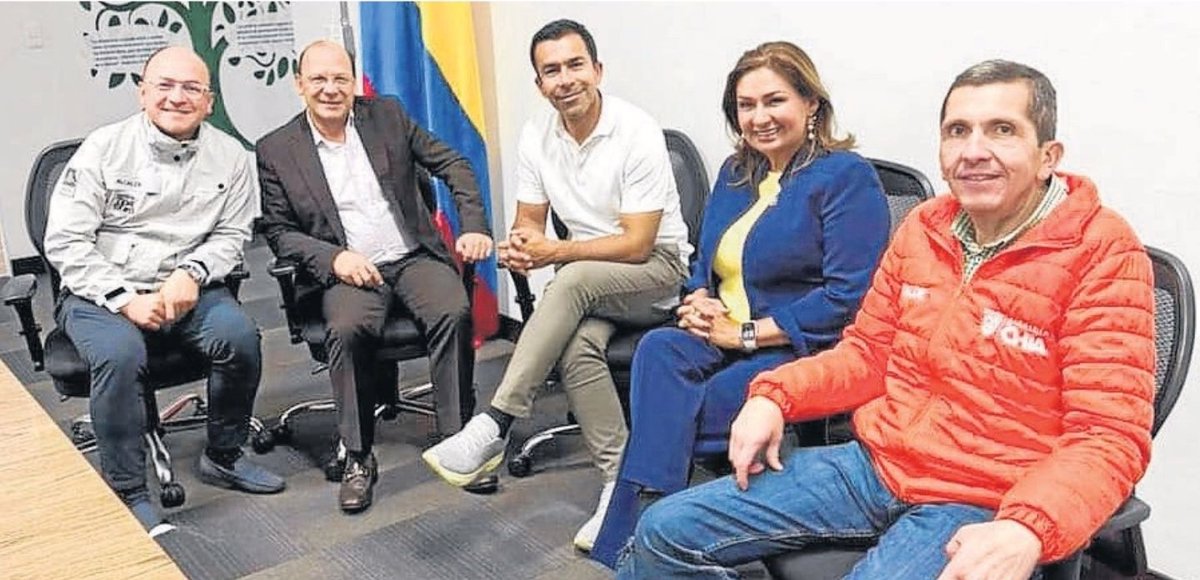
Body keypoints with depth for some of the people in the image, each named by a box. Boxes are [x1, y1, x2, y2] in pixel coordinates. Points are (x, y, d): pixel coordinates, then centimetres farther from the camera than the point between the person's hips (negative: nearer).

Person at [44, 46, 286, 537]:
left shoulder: (229, 156, 1)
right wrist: (126, 298, -17)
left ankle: (223, 457, -1)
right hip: (99, 292, -2)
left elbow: (232, 234, 6)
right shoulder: (103, 149, -6)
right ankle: (127, 493, -14)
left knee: (239, 334, -26)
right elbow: (65, 242, -7)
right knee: (120, 354, -32)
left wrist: (191, 273, -14)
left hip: (185, 288, 2)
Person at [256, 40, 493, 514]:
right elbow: (278, 231, 5)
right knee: (347, 329, -33)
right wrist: (334, 257, -13)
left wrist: (474, 226, -5)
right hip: (349, 269, -1)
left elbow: (452, 164, 10)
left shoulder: (387, 115, 8)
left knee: (454, 313, -29)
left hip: (414, 256, 1)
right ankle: (358, 458, -17)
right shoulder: (276, 150, 5)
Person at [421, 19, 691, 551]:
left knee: (574, 278, -36)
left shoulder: (637, 133, -17)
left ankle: (493, 429, -34)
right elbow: (528, 220, 6)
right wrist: (518, 246, -18)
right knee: (576, 346, -30)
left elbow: (636, 245, -19)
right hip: (589, 283, 4)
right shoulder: (536, 137, 0)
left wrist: (553, 252, -23)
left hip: (656, 270, -4)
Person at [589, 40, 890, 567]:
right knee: (657, 350, -26)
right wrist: (699, 303, 0)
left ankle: (629, 540, -9)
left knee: (665, 410, -25)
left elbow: (849, 298, -16)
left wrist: (745, 333, -15)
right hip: (724, 337, 7)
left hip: (799, 350, -7)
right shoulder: (736, 173, 16)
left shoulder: (846, 178, -7)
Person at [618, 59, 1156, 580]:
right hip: (873, 461, 6)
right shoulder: (924, 227, 7)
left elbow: (1110, 436, -15)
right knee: (665, 532, -2)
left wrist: (1026, 532, -33)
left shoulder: (1103, 256, -11)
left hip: (985, 506, -5)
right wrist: (775, 394, -2)